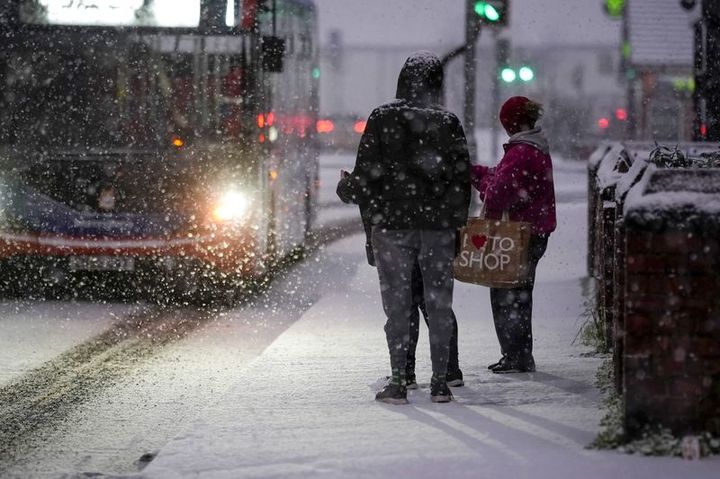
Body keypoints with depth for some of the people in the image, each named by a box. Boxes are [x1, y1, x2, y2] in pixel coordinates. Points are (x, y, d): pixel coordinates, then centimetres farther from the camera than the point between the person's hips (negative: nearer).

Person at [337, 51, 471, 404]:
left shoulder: (382, 119, -4)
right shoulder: (448, 123, 1)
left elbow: (367, 173, -6)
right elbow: (462, 178, 2)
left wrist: (348, 189, 15)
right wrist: (456, 223, 12)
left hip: (391, 225, -1)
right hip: (438, 227, 1)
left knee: (397, 304, 2)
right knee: (438, 303, 7)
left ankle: (398, 381, 0)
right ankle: (440, 381, 7)